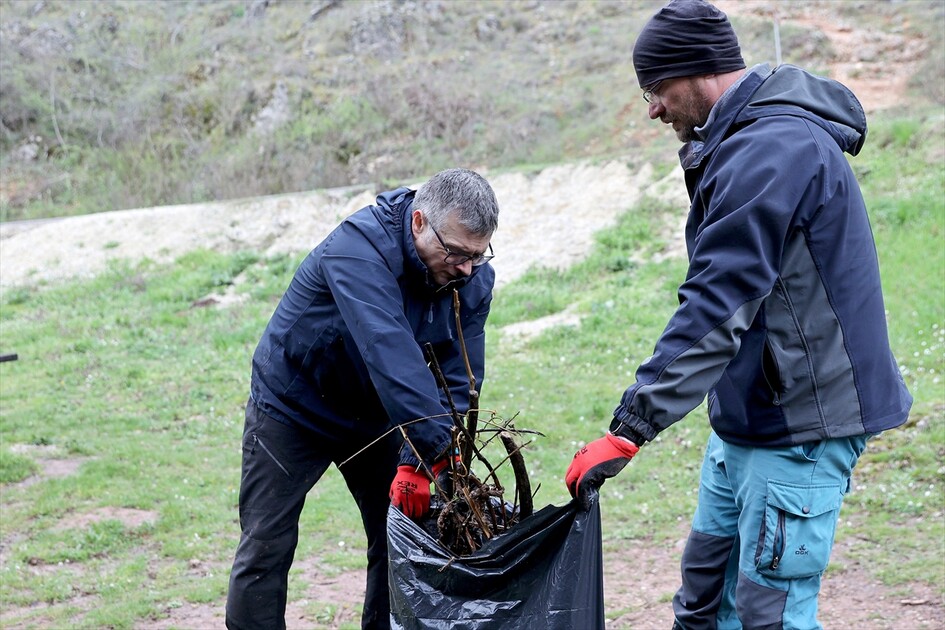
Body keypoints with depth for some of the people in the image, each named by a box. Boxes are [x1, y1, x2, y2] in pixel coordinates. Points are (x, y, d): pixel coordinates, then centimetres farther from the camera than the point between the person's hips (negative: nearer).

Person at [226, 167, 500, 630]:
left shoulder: (475, 279, -14)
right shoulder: (360, 248, -33)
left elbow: (458, 381, -18)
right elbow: (389, 352, -45)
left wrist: (416, 462, -32)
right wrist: (436, 446, -52)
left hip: (377, 417, 5)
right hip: (294, 408, -5)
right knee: (265, 549, -4)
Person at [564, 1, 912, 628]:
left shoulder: (774, 151, -22)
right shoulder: (743, 141, 11)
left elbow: (714, 312, -28)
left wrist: (629, 431, -29)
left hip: (801, 426, -10)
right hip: (749, 414, 10)